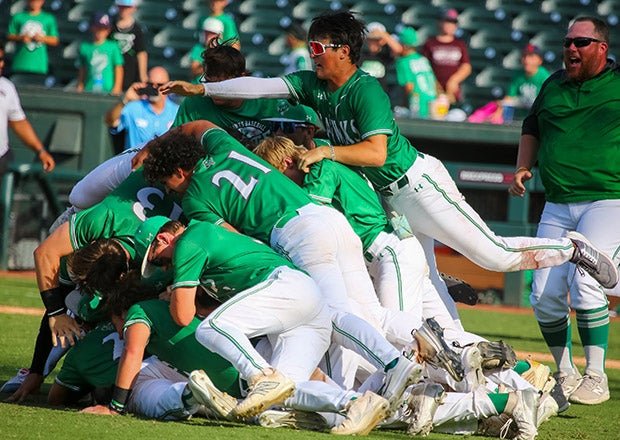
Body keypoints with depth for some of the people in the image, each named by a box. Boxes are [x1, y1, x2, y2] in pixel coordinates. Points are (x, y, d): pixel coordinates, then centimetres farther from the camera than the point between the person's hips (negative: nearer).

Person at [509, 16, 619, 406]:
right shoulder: (554, 85, 14)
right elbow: (532, 128, 28)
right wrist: (523, 168, 15)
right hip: (557, 207, 5)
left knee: (584, 283, -21)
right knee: (545, 296, -1)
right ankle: (565, 374, 16)